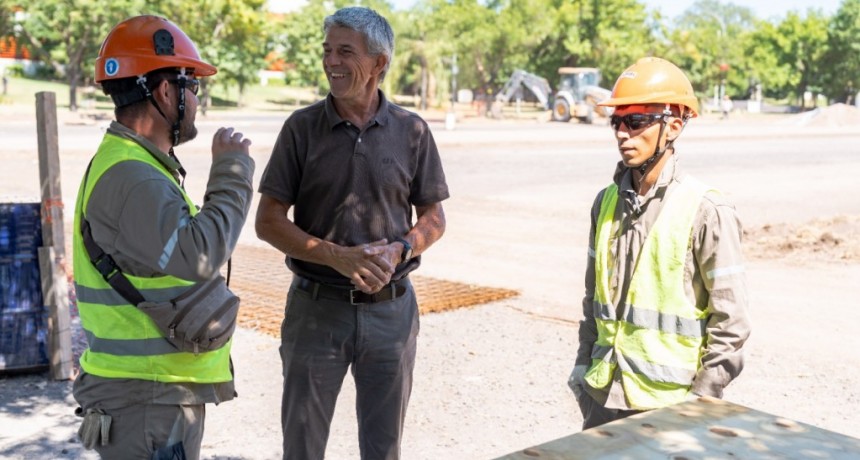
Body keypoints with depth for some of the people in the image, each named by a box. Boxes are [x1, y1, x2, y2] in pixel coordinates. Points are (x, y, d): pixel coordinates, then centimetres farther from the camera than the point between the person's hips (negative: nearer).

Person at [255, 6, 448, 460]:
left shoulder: (412, 131, 0)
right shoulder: (302, 127, -4)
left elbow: (433, 219, 7)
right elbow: (268, 221, -5)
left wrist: (399, 249, -14)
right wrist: (338, 256, -18)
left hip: (391, 308, 2)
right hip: (317, 306, -1)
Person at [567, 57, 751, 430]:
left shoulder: (705, 211, -13)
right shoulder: (607, 202, 5)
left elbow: (730, 320, -10)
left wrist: (702, 399, -10)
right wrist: (583, 364, 13)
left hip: (668, 403, -5)